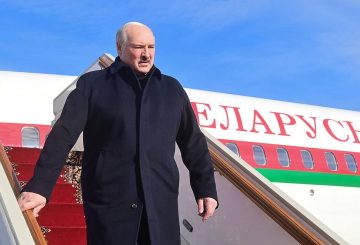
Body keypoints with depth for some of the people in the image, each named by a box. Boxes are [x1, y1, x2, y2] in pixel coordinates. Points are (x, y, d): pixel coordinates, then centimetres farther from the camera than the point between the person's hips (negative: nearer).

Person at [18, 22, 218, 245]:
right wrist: (40, 186, -13)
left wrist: (206, 189, 9)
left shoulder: (172, 89, 14)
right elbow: (63, 136, -4)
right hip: (109, 202, -2)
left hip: (161, 203, 3)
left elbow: (194, 143, 16)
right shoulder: (92, 84, 3)